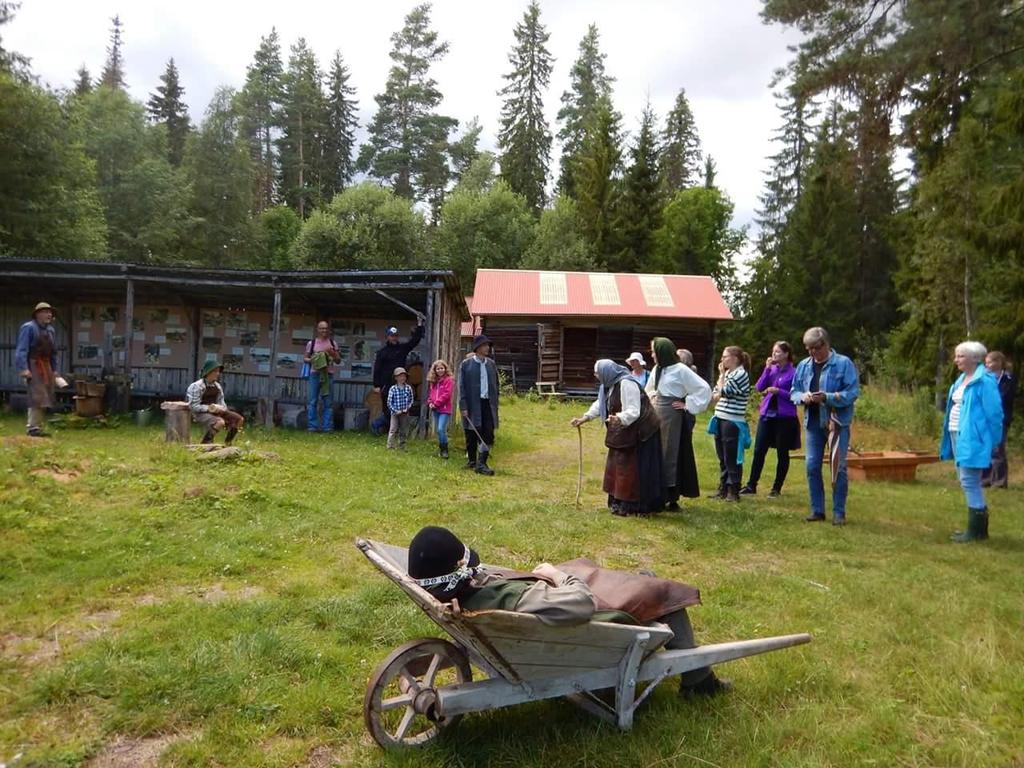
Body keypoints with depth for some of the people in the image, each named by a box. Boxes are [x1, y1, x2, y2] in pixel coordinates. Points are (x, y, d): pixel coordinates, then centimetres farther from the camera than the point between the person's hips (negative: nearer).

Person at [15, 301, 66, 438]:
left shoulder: (51, 330, 14)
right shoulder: (28, 328, -9)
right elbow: (21, 350, -14)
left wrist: (54, 370, 16)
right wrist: (23, 369, -22)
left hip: (46, 367, 8)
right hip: (33, 366, -8)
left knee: (45, 398, 9)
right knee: (37, 397, -12)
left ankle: (36, 426, 19)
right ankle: (33, 428, -7)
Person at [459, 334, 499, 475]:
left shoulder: (491, 364, 9)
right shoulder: (466, 364, -3)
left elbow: (495, 384, 13)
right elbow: (461, 387, -5)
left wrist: (495, 403, 8)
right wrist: (463, 407, -11)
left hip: (488, 404, 3)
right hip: (472, 405, -3)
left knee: (488, 435, -4)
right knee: (471, 436, 7)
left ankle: (481, 463, 0)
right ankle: (471, 461, 25)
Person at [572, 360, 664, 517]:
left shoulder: (626, 384, -24)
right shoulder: (610, 385, 7)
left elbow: (633, 411, -30)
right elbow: (600, 404, 16)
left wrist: (620, 419, -48)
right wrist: (584, 418, 10)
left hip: (639, 432, -10)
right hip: (625, 432, 10)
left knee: (631, 468, -6)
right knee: (618, 465, 13)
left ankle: (632, 506, 1)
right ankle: (620, 501, 23)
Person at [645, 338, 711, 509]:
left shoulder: (681, 370, -11)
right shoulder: (657, 369, 10)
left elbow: (704, 388, -14)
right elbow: (650, 390, 29)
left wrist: (688, 406, -11)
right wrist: (652, 400, 12)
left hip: (672, 417, -7)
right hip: (656, 416, 8)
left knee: (670, 455, -4)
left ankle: (671, 497, 3)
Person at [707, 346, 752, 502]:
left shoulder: (741, 374, -10)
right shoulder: (727, 373, 15)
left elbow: (723, 391, -17)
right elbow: (714, 396, 16)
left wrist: (722, 375, -4)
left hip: (733, 422, -8)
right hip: (720, 420, 8)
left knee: (732, 459, -2)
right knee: (722, 458, 14)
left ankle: (733, 492, 6)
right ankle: (723, 489, 22)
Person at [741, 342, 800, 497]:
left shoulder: (793, 372, -7)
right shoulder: (771, 369, 7)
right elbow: (759, 387, 0)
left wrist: (778, 391, -20)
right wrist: (767, 368, -6)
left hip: (784, 417, -4)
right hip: (767, 414, 4)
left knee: (782, 453, 7)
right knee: (759, 450, 3)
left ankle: (777, 488, 17)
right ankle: (751, 485, 9)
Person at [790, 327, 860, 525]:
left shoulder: (844, 363, -7)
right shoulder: (803, 365, 7)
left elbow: (853, 392, -12)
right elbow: (793, 392, 12)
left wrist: (828, 397, -25)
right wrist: (803, 396, -11)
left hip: (837, 422, -4)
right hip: (813, 423, 5)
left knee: (838, 468, -1)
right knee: (812, 467, 5)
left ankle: (839, 513, 9)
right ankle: (817, 510, 17)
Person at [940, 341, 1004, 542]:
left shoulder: (984, 381, -14)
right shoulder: (961, 380, 13)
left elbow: (994, 414, -14)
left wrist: (990, 443, -11)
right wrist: (950, 435, 16)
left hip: (972, 439, -10)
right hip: (958, 436, 10)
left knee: (969, 482, -6)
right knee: (969, 483, 15)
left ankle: (976, 530, 3)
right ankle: (979, 527, 25)